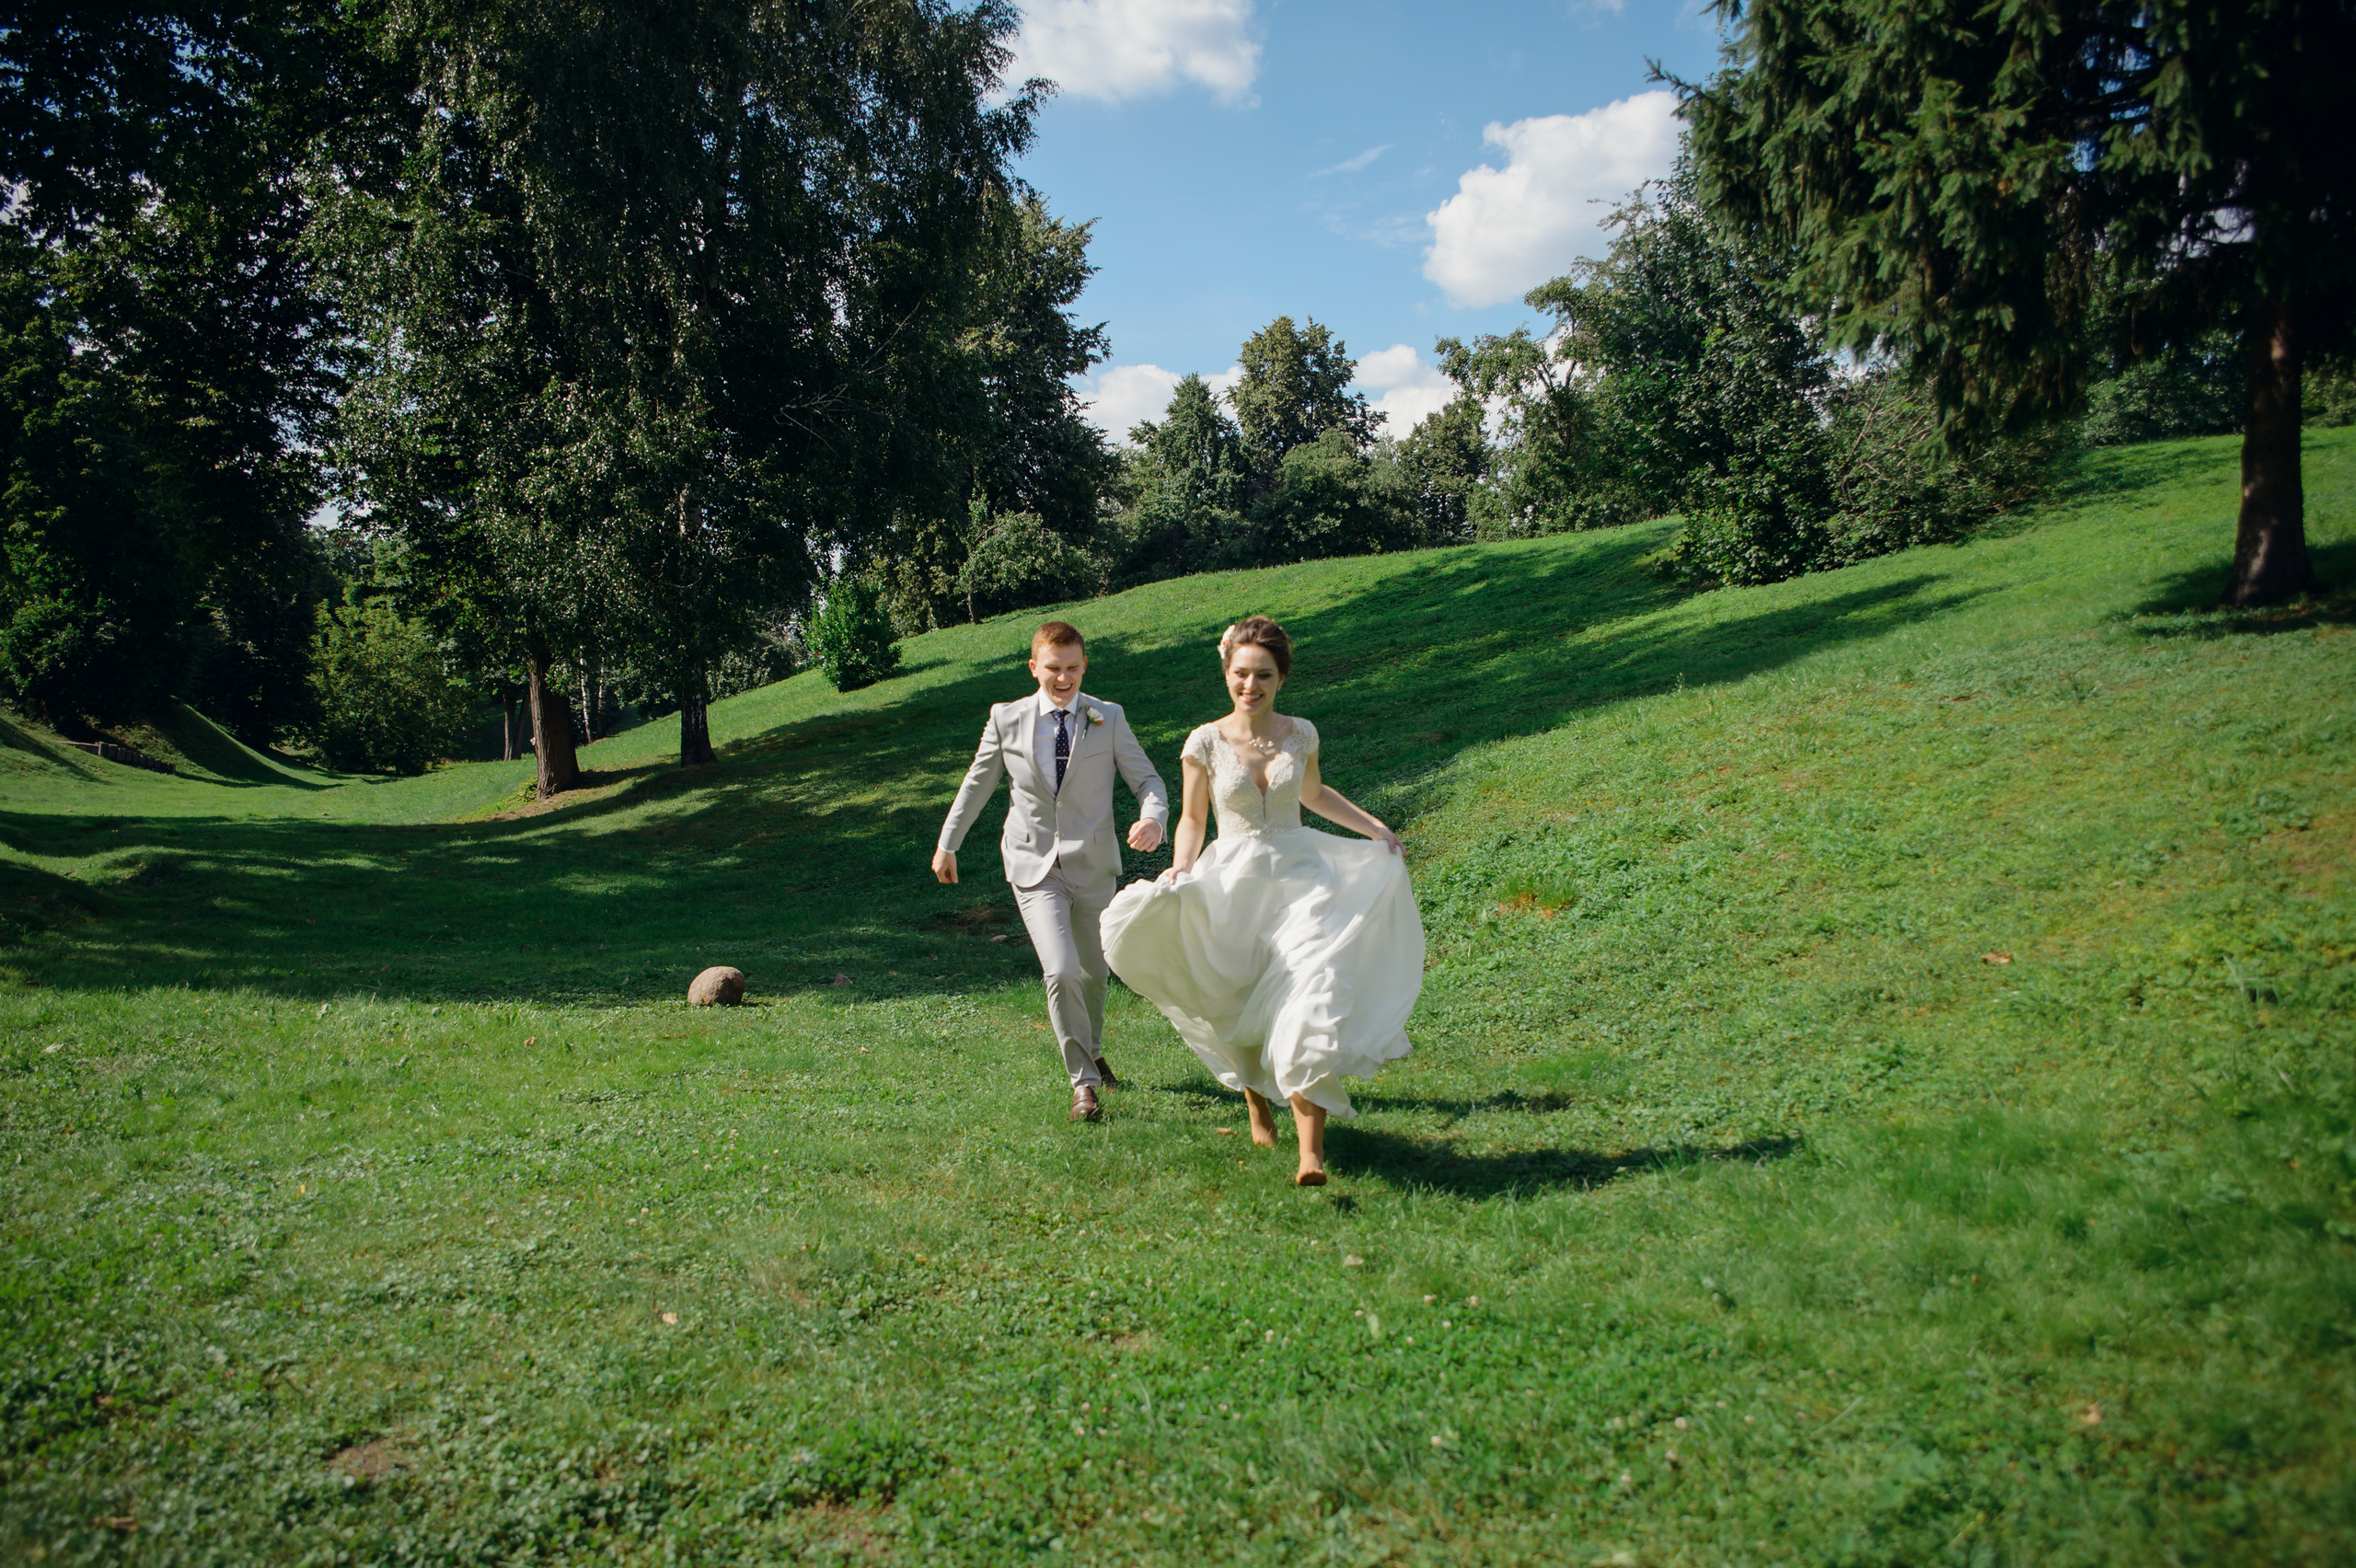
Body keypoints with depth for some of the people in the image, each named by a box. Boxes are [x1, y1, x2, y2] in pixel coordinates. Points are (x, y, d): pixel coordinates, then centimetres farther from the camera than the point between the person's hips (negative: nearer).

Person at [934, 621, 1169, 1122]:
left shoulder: (1109, 719, -2)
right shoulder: (1006, 719, -1)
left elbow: (1147, 780, -3)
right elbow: (976, 784, 11)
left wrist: (1153, 817, -27)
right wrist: (947, 845, 16)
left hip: (1093, 865, 2)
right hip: (1035, 868, -1)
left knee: (1093, 973, 16)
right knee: (1061, 973, -18)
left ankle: (1092, 1052, 46)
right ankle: (1083, 1082, -2)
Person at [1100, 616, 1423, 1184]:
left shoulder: (1301, 733, 3)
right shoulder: (1206, 742, -4)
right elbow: (1191, 818, 5)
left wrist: (1376, 829, 19)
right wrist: (1181, 866, -14)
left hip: (1298, 877, 1)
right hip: (1233, 882, -1)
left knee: (1309, 999, -16)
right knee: (1239, 1012, 7)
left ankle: (1311, 1152, -16)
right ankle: (1256, 1105, 38)